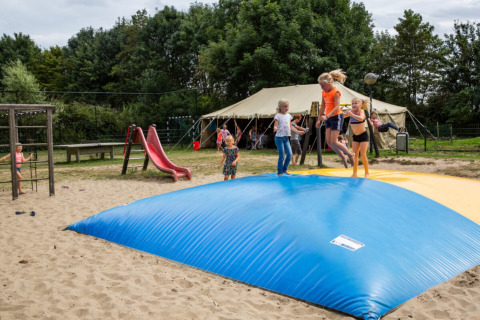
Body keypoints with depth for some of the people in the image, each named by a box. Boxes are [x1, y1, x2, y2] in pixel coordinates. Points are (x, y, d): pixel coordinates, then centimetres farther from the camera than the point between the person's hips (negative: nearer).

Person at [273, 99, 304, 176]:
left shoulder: (288, 115, 11)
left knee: (289, 154, 1)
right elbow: (275, 125, -16)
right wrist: (275, 128, -39)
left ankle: (285, 169, 19)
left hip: (286, 138, 6)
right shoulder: (278, 116, -7)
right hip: (279, 137, -6)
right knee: (282, 156, -6)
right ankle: (279, 172, 7)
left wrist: (298, 131, 17)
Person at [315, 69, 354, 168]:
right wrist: (319, 119, 15)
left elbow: (337, 107, -25)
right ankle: (343, 157, 18)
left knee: (333, 142, -11)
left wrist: (326, 116, -38)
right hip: (328, 118, 8)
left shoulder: (335, 92, -16)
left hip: (336, 117, -8)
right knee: (328, 141, 2)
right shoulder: (324, 92, 7)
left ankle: (350, 155, 9)